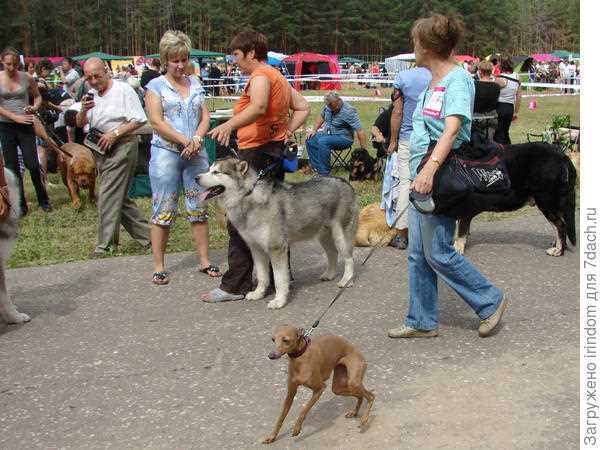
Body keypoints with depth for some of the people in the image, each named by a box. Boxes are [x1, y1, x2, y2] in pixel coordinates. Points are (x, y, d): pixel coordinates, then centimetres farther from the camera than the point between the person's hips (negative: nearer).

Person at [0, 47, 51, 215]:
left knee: (32, 164, -5)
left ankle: (43, 200, 14)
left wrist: (35, 107, -8)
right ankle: (20, 205, 15)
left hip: (26, 126, 0)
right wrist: (15, 117, -16)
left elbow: (38, 96, 13)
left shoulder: (27, 78, -1)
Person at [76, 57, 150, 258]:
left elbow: (138, 120, -13)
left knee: (108, 196, -11)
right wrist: (84, 110, -9)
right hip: (101, 149, 8)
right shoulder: (91, 95, 14)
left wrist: (114, 134, -19)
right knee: (119, 197, 10)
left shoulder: (123, 90, -9)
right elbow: (80, 123, 12)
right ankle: (145, 234, 19)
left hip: (122, 146, -8)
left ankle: (105, 244, -5)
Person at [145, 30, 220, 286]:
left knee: (199, 209, 7)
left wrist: (197, 139, -11)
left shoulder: (195, 83, 13)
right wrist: (185, 141, -15)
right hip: (166, 152, -4)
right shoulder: (156, 86, 1)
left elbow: (205, 116, 8)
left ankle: (204, 261, 15)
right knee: (163, 211, -1)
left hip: (196, 153, 4)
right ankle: (159, 267, 6)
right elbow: (157, 122, -9)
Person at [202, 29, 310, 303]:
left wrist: (230, 124, -46)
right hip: (275, 151, 10)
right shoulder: (278, 77, 20)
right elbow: (303, 108, 21)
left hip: (257, 153, -10)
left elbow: (258, 107, -32)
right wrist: (288, 131, 8)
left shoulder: (261, 76, -11)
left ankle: (235, 286, -4)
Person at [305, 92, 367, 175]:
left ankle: (324, 173, -26)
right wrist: (314, 130, 7)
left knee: (322, 142, -32)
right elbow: (321, 117, 22)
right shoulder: (328, 107, 1)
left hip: (344, 138, -8)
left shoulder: (349, 111, -21)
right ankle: (317, 167, -9)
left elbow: (360, 131, -24)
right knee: (310, 140, -12)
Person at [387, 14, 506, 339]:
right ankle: (421, 322, 21)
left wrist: (430, 169, -35)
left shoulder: (458, 79, -12)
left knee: (438, 253, -3)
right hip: (423, 176, 9)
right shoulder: (433, 82, 16)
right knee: (419, 254, 11)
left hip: (440, 178, -9)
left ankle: (490, 302, 15)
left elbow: (452, 130, -25)